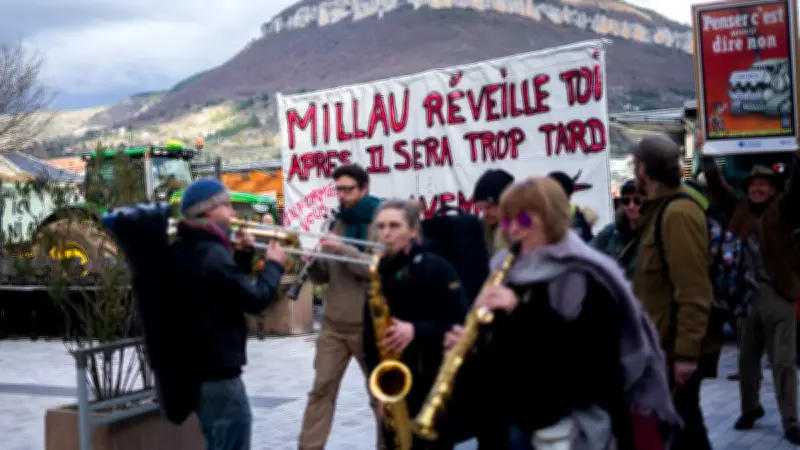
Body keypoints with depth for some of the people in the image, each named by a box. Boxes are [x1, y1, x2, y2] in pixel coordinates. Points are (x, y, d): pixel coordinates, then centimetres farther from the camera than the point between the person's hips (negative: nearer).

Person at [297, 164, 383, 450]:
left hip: (369, 324, -4)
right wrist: (310, 260, -10)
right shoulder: (335, 223, 10)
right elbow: (322, 277, 11)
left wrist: (342, 249, -26)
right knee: (321, 390, 2)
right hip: (333, 324, 4)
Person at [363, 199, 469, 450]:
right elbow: (370, 336, 7)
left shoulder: (437, 269, -8)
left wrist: (416, 331, -25)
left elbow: (461, 325, -13)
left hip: (436, 385, -4)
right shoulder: (379, 274, 6)